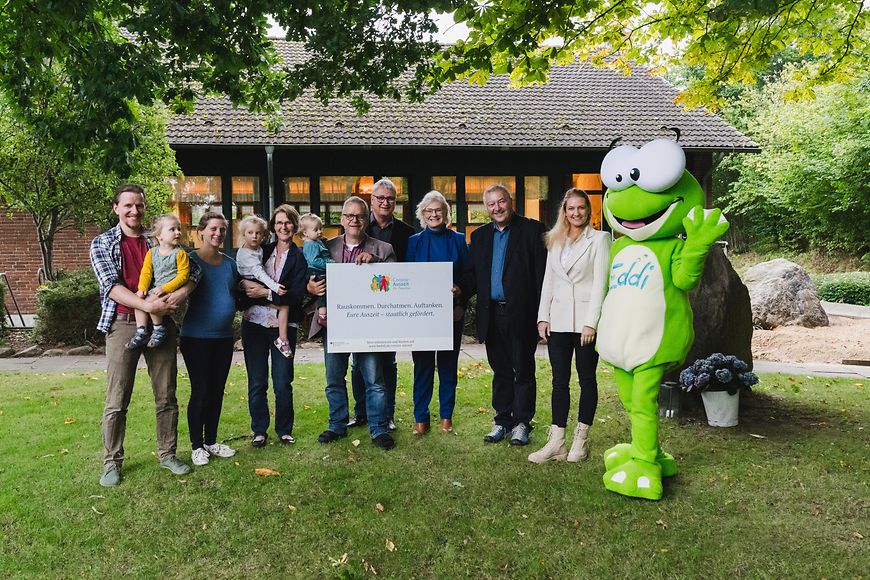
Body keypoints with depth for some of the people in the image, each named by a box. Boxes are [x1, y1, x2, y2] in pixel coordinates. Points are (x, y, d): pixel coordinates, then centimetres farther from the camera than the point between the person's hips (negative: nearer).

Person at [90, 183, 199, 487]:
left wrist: (182, 292, -16)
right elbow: (111, 285, -9)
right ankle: (111, 462, 19)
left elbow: (193, 268, 5)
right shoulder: (102, 244, 4)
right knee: (117, 401, 3)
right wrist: (147, 305, -23)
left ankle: (167, 454, 23)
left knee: (166, 396, 9)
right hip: (123, 324, -2)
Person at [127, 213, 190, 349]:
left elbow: (182, 276, -9)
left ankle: (159, 329, -7)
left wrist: (165, 288, -18)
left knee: (151, 300, -26)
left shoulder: (180, 253, -3)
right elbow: (146, 273, 8)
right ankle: (141, 332, -7)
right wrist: (142, 289, -9)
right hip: (154, 290, 6)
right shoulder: (152, 252, 11)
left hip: (172, 290, -6)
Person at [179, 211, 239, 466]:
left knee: (217, 390, 11)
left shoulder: (230, 263, 11)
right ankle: (196, 446, 13)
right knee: (200, 391, -1)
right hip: (196, 337, -5)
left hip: (224, 336, 5)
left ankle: (211, 441, 25)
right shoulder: (190, 259, -4)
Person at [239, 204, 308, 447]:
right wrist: (247, 285, -12)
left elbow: (297, 295, -10)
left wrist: (266, 293, -16)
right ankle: (259, 430, 21)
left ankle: (284, 430, 19)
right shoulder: (261, 251, 10)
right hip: (254, 323, 3)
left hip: (284, 326, -2)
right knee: (257, 382, 7)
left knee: (282, 383, 1)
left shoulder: (299, 257, 1)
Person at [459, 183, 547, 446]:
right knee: (500, 371, 13)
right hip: (492, 315, 4)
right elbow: (473, 274, 13)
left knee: (523, 370, 5)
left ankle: (521, 422, 17)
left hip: (521, 314, -4)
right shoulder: (480, 235, 14)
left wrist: (541, 313, -13)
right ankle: (502, 421, 24)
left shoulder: (531, 229, -1)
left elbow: (542, 273, -6)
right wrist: (461, 289, -9)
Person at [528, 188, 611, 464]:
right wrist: (543, 317, 5)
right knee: (559, 381, 5)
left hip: (586, 320, -4)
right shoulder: (555, 241, 14)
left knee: (587, 379, 6)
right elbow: (548, 280, 14)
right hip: (558, 320, 4)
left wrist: (591, 322, -14)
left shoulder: (599, 239, 0)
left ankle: (581, 440, 15)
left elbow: (600, 283, -7)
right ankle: (556, 442, 9)